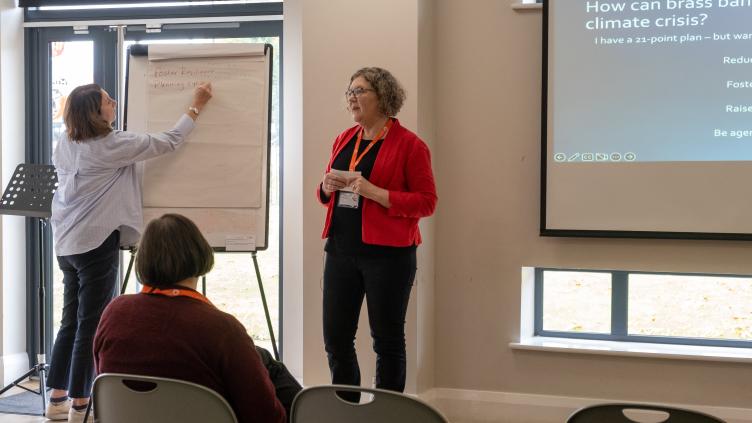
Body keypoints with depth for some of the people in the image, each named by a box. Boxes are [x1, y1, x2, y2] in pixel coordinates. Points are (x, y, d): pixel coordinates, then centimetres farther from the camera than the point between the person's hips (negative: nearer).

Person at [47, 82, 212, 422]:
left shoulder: (65, 146, 7)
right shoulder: (112, 145, -14)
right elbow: (168, 142, -8)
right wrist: (196, 107, 1)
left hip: (67, 242, 8)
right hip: (96, 242, -8)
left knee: (71, 322, 14)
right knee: (92, 325, -1)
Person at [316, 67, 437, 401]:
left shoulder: (409, 145, -6)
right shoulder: (344, 140, 14)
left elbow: (427, 202, -11)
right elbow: (326, 194, 23)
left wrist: (374, 192, -20)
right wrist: (327, 187, -1)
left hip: (388, 253, -5)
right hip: (341, 250, 6)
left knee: (387, 339, 4)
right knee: (335, 338, 5)